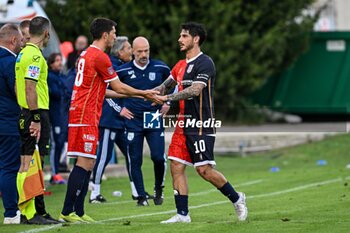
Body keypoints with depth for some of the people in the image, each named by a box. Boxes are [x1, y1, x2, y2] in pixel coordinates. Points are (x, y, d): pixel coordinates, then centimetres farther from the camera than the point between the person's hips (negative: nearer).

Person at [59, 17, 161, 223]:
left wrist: (138, 95, 27)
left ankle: (78, 212, 9)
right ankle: (67, 212, -14)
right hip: (86, 118, -10)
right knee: (84, 164, -11)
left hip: (81, 115, 10)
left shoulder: (86, 55, 20)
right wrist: (144, 94, 9)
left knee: (88, 164, 10)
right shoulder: (100, 57, -11)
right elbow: (118, 87, -5)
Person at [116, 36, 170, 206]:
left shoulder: (160, 68, 2)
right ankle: (141, 197, 7)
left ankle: (158, 189, 15)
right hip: (133, 122, 0)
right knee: (135, 160, -2)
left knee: (158, 157, -10)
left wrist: (167, 103, 9)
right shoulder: (123, 71, -1)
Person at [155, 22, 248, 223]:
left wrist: (168, 98, -26)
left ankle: (237, 199, 9)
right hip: (184, 123, 8)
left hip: (201, 125, -8)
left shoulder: (204, 63, -11)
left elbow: (195, 90, -23)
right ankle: (182, 214, 4)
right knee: (176, 167, 1)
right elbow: (166, 86, 19)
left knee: (204, 170, -10)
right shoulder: (181, 65, 16)